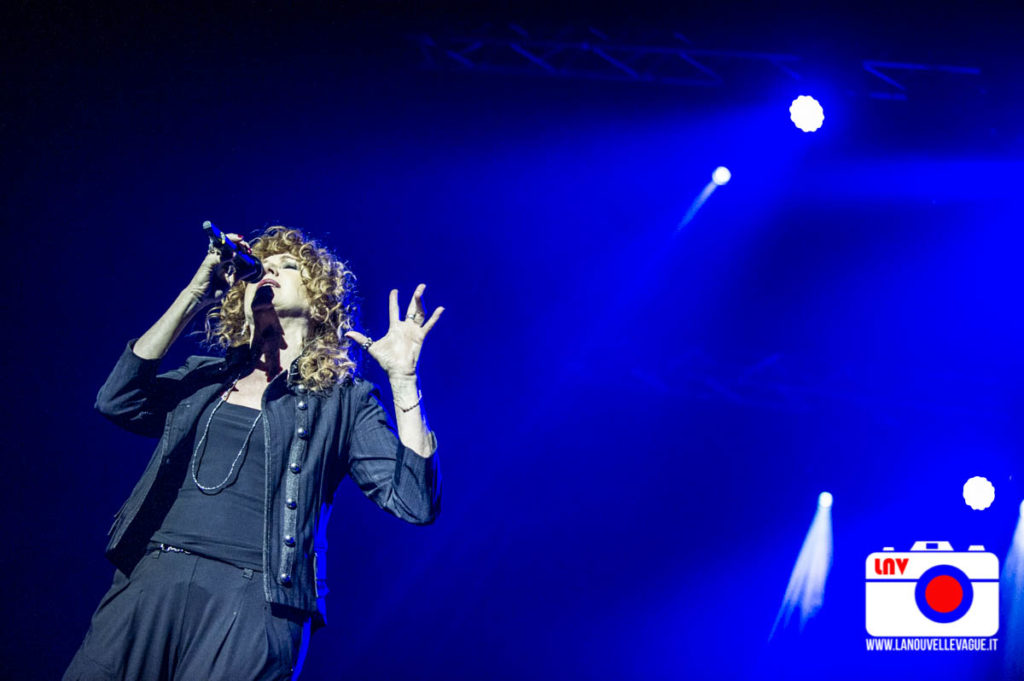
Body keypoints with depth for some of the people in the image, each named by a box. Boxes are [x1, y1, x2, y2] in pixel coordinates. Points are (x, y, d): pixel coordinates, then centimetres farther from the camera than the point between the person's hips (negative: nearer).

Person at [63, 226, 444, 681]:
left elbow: (415, 503, 0)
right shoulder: (206, 379, 21)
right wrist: (194, 296, 5)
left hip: (251, 604, -3)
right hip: (148, 585, 4)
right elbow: (118, 401, 3)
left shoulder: (341, 399, 11)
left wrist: (402, 377, -6)